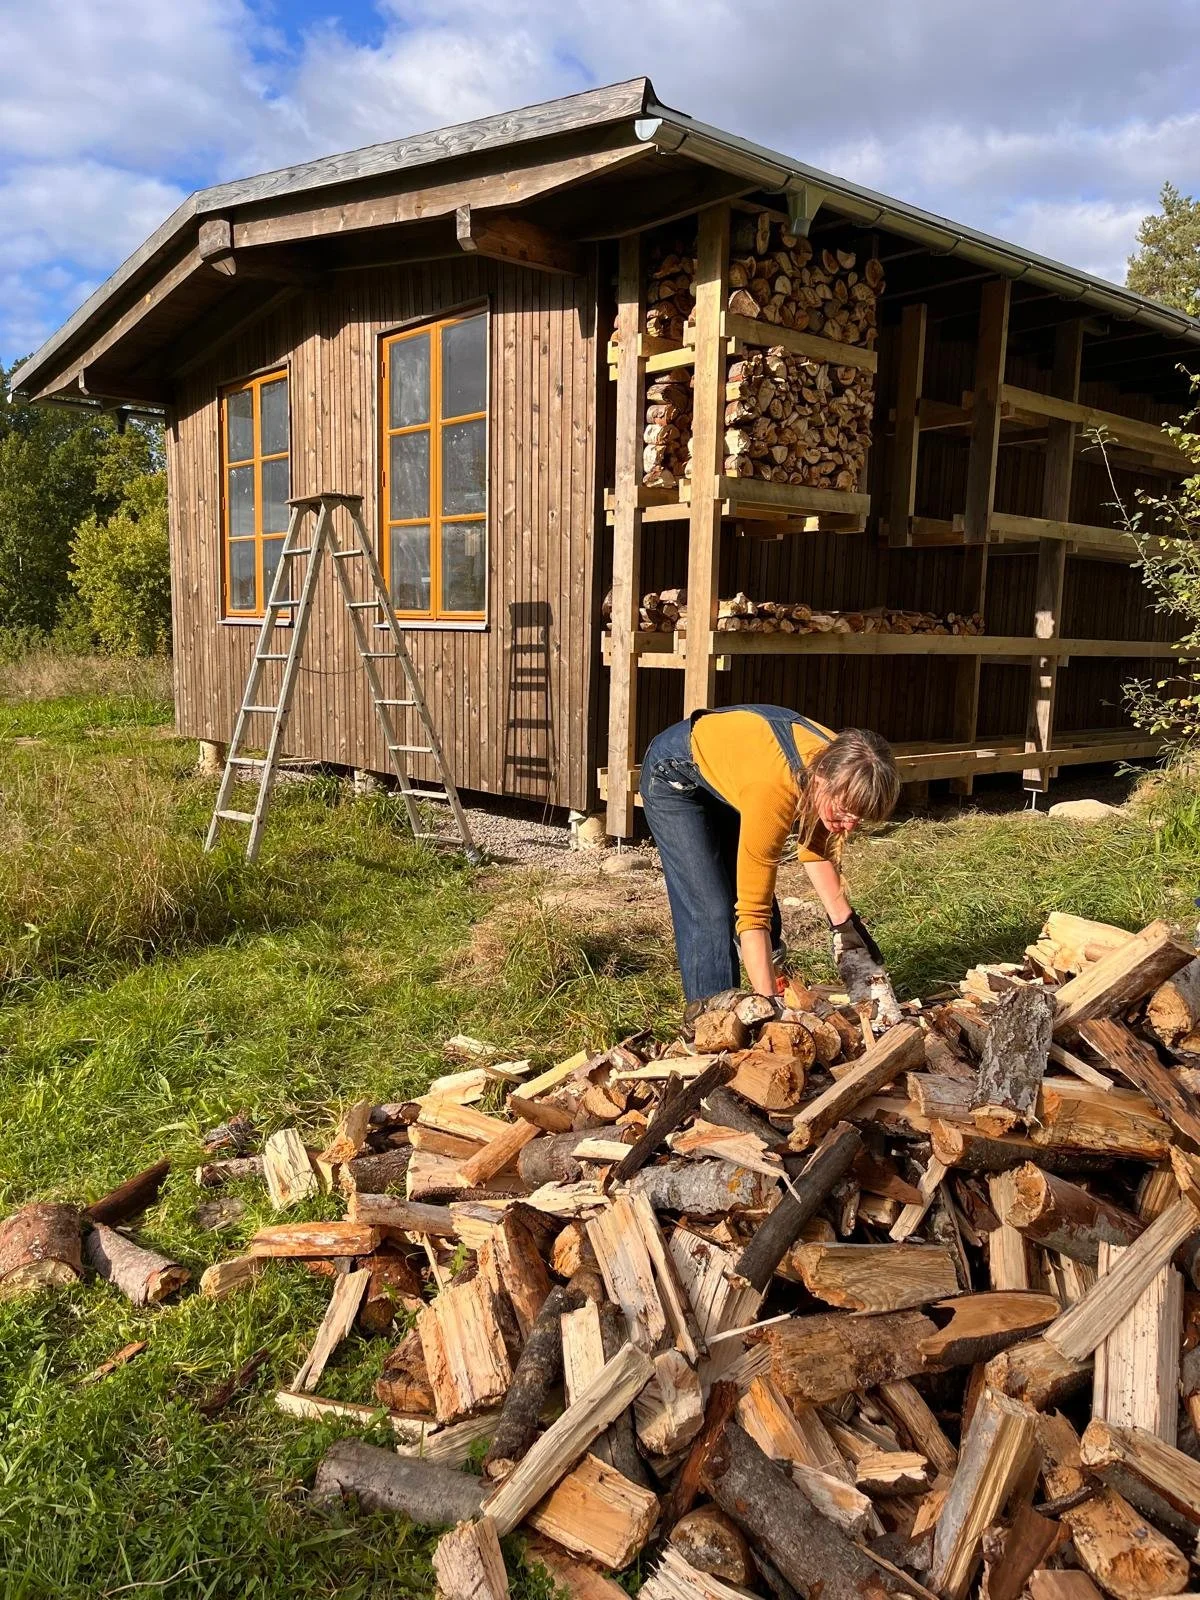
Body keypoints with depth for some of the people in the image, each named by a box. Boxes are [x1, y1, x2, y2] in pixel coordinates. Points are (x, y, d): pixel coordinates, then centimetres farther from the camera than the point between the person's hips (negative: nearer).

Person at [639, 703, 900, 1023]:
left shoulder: (841, 766, -22)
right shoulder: (774, 790, -42)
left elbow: (816, 848, 0)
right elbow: (751, 913, -39)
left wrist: (843, 923, -3)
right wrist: (770, 1005, -39)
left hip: (727, 770, 7)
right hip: (675, 777, -7)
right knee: (710, 911, -16)